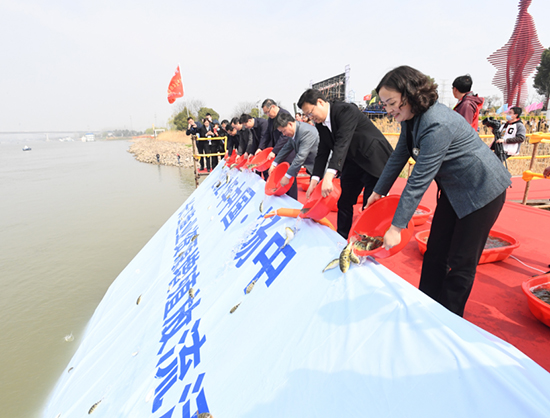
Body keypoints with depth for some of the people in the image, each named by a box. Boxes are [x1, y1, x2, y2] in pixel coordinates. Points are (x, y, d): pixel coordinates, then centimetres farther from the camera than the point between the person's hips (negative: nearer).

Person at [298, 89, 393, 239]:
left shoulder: (346, 110, -22)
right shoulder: (320, 124, 2)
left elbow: (342, 143, -35)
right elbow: (322, 153, 2)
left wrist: (329, 176, -45)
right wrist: (314, 180, -9)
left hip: (374, 160, -8)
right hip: (353, 163, 8)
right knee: (344, 203, 11)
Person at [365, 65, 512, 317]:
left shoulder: (437, 124, -30)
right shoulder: (411, 118, -2)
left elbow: (419, 180, -32)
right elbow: (398, 158, 7)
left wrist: (397, 227, -29)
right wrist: (378, 191, 10)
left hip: (482, 190, -9)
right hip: (454, 190, 9)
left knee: (461, 262, 1)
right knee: (435, 253, 11)